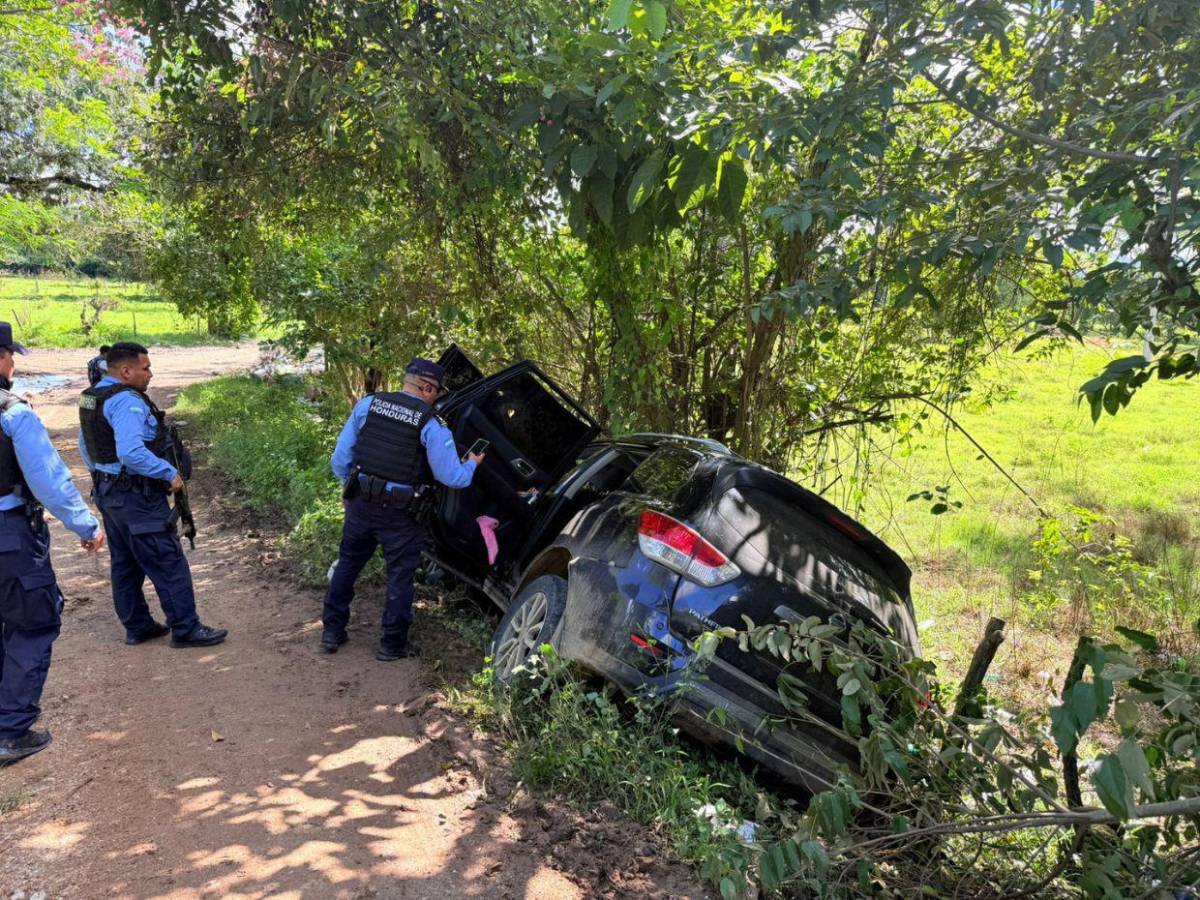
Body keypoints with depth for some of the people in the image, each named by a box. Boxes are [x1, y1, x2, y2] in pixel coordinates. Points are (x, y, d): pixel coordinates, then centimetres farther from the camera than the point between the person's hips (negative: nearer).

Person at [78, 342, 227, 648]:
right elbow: (132, 453, -33)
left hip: (108, 493, 10)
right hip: (137, 497, -10)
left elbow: (85, 445, 21)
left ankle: (137, 626, 27)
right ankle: (186, 629, 4)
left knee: (125, 564, 17)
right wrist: (170, 473, -23)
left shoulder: (92, 396, 10)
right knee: (168, 564, -3)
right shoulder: (127, 401, -22)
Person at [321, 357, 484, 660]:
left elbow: (341, 456, 3)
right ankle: (392, 644, 21)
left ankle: (332, 632, 31)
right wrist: (472, 464, 11)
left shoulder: (367, 404, -1)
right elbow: (451, 477, -9)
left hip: (361, 504, 4)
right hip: (401, 513, -4)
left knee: (346, 565, 22)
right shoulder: (432, 425, -13)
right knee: (400, 577, 12)